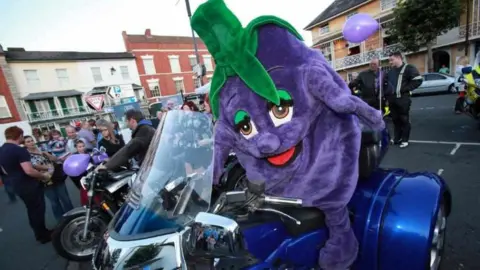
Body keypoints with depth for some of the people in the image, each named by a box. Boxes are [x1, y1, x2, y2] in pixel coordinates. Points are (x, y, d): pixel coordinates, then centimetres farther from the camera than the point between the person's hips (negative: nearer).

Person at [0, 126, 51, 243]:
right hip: (30, 186, -9)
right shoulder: (20, 150, -23)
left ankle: (40, 233, 31)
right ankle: (43, 236, 16)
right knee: (38, 210, 5)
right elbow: (29, 171, -29)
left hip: (17, 186, 9)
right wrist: (44, 175, -14)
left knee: (31, 210, 19)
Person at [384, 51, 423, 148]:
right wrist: (386, 94, 8)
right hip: (392, 99, 6)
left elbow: (418, 80, -10)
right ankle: (397, 138, 21)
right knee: (395, 119, 11)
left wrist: (404, 89, -15)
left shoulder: (408, 68, -2)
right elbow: (385, 83, 25)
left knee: (404, 119, 1)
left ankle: (405, 140, 9)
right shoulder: (390, 71, 17)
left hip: (403, 99, -6)